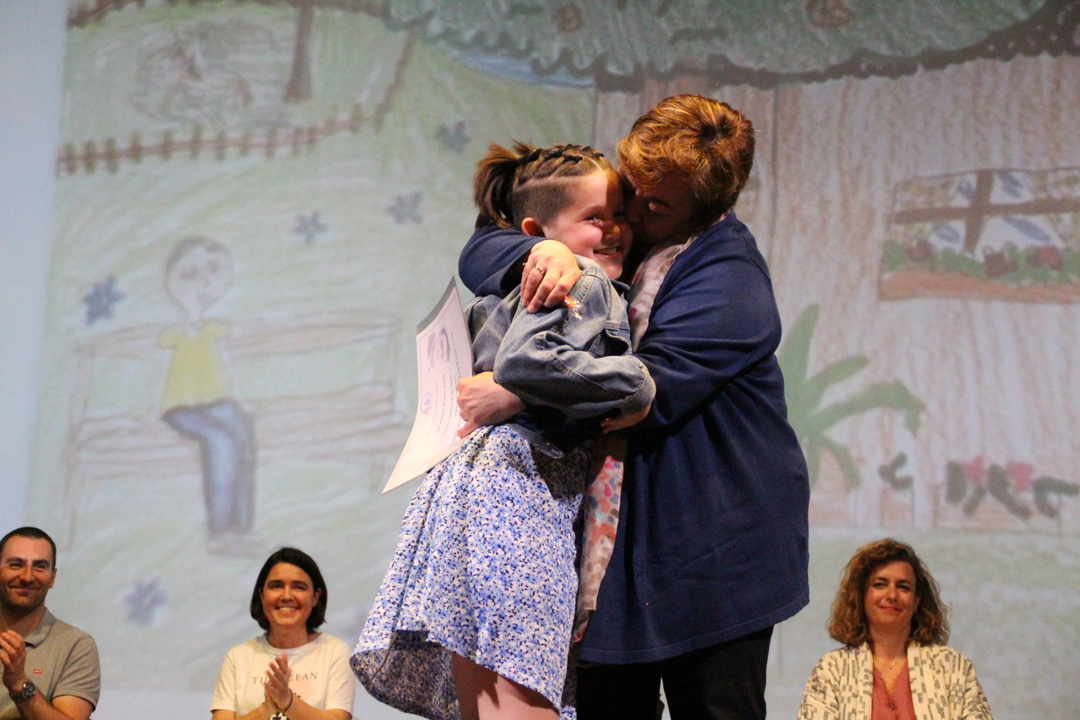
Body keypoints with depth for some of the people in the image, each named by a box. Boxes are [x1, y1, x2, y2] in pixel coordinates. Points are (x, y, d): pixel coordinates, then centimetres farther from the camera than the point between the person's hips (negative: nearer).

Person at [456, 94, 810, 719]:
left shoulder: (729, 277, -15)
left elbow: (653, 386, -27)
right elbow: (481, 252, 7)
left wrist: (518, 392, -30)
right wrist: (540, 251, -16)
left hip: (711, 550, -6)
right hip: (610, 533, 6)